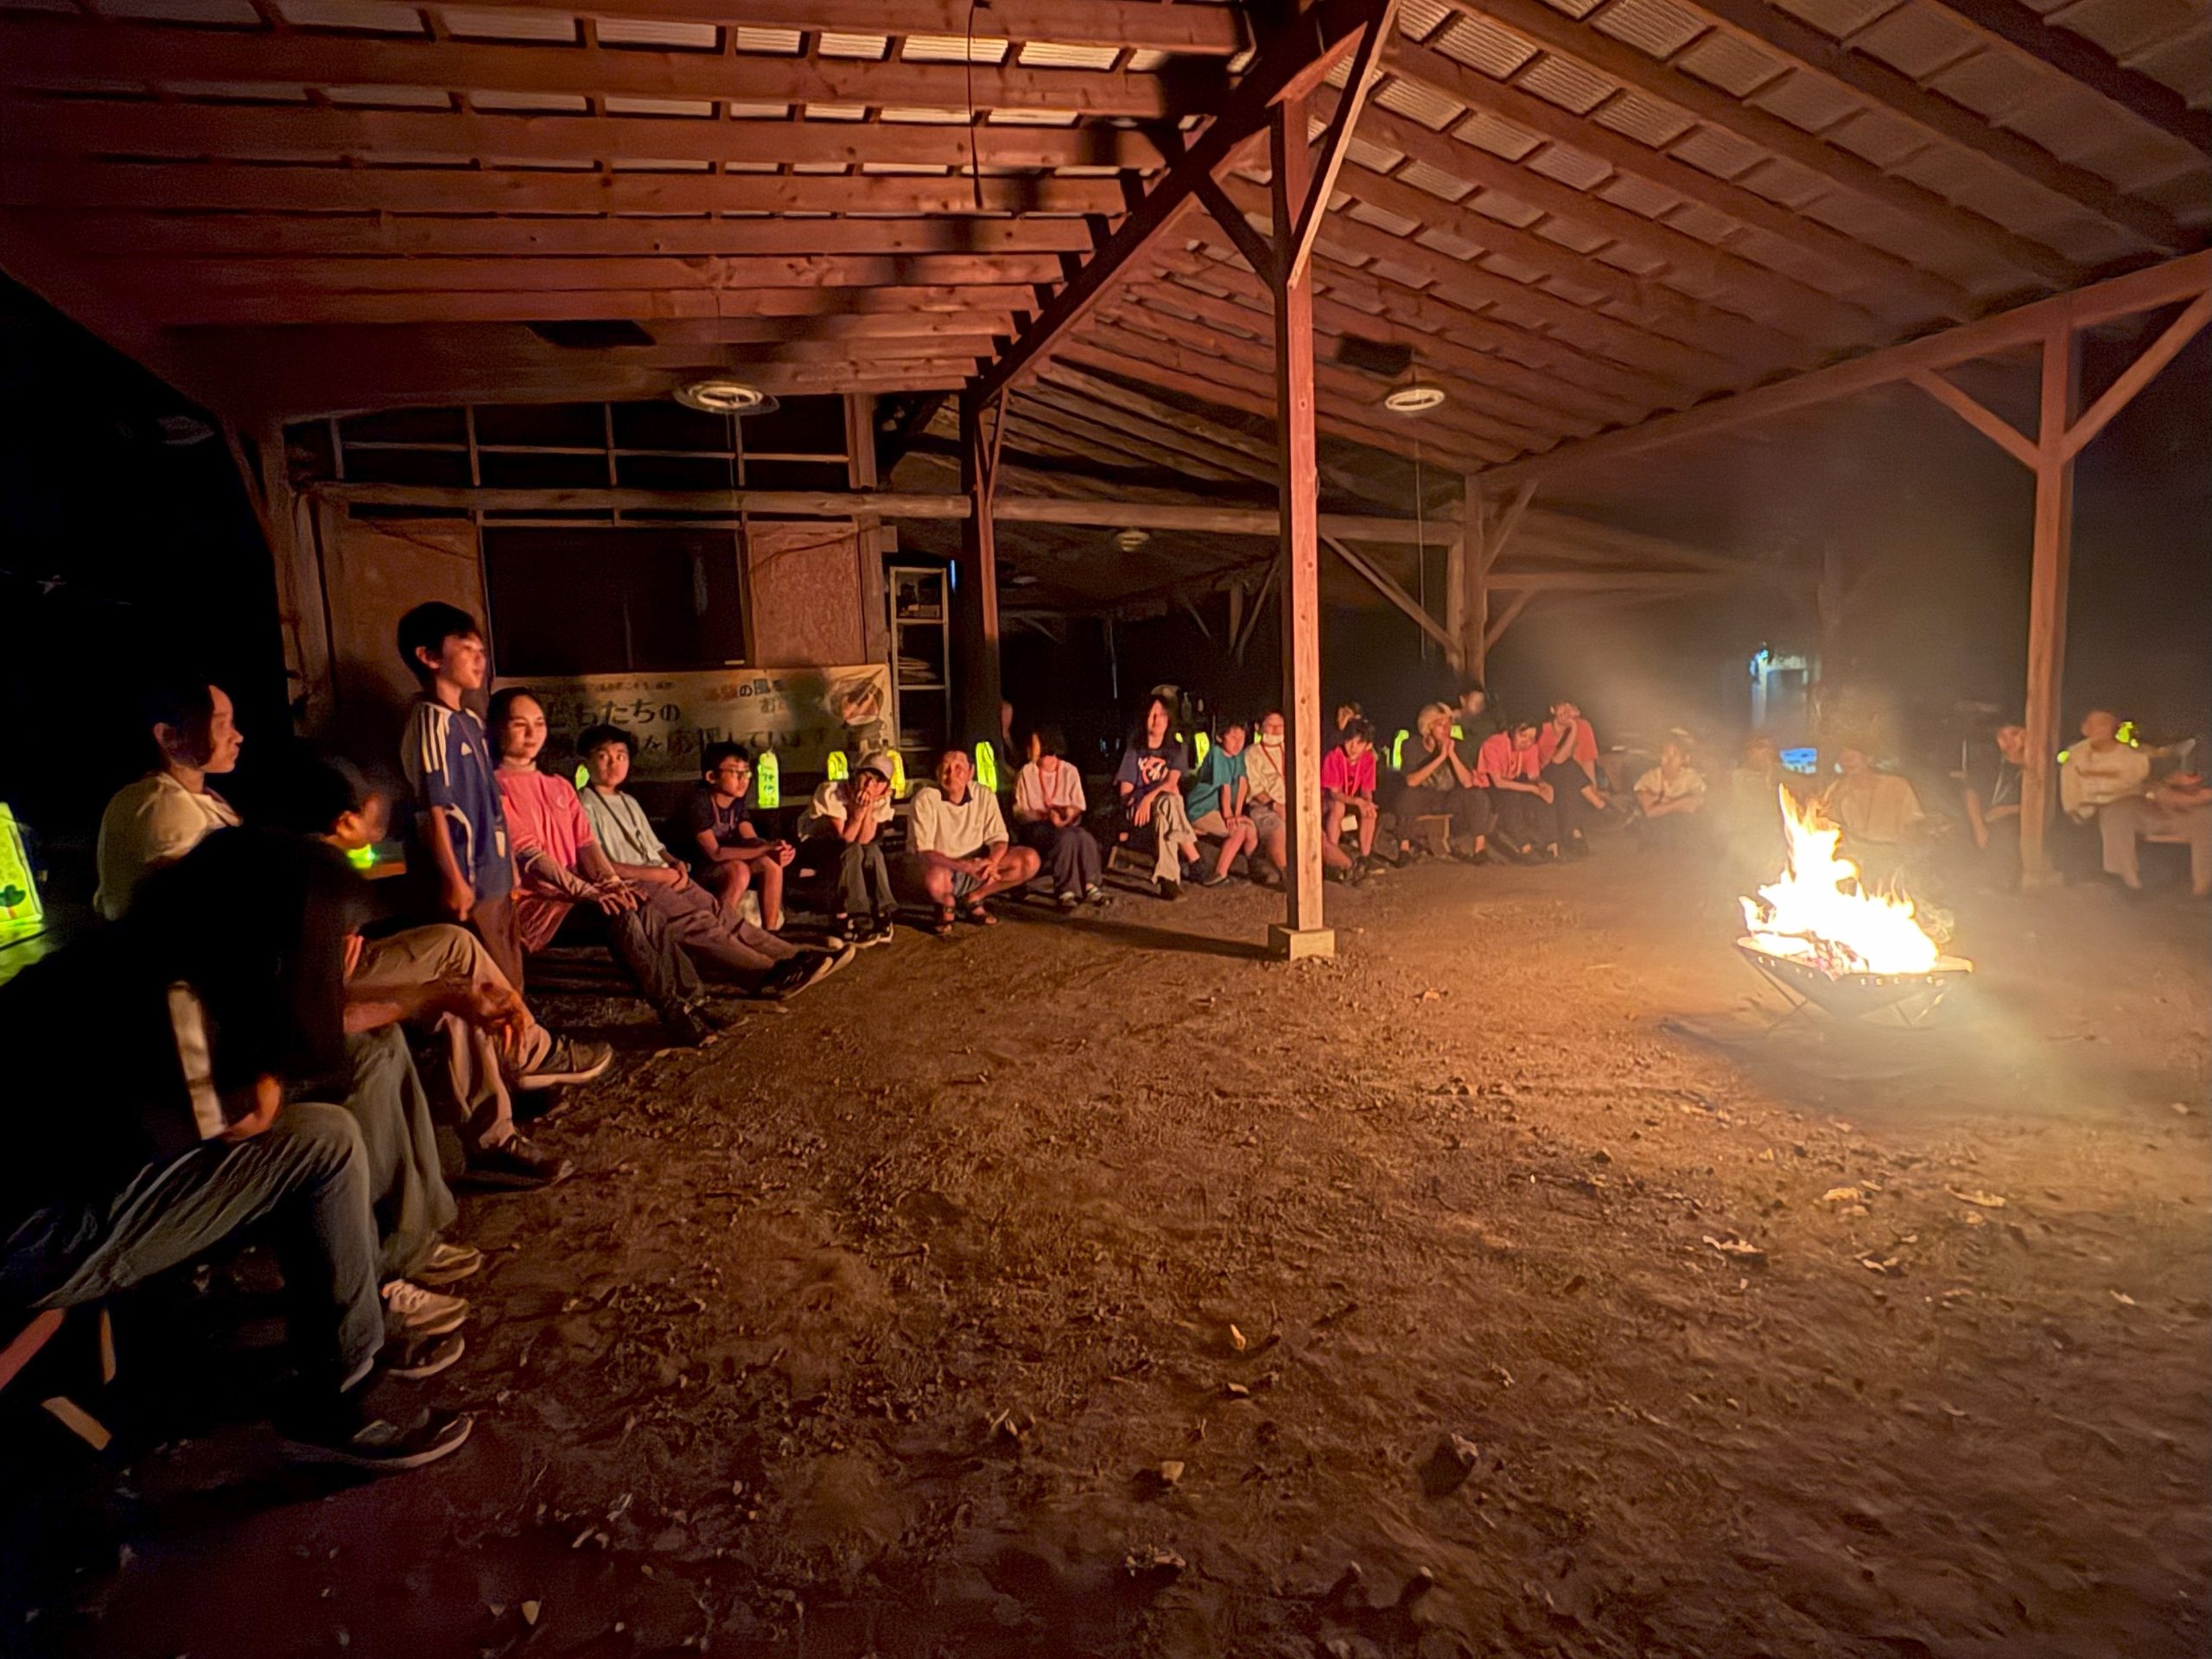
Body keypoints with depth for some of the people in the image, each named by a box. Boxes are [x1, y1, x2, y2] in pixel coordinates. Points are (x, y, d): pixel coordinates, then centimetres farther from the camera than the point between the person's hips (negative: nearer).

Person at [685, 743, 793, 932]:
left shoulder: (738, 802, 2)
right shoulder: (700, 801, -21)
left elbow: (752, 840, -7)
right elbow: (715, 853, -28)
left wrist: (773, 847, -31)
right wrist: (765, 850, -35)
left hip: (726, 866, 7)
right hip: (697, 871, -7)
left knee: (771, 863, -17)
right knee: (739, 869, -34)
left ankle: (770, 931, -14)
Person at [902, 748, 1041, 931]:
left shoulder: (984, 796, -7)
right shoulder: (926, 798, -19)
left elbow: (999, 840, -4)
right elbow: (923, 852, -23)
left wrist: (992, 862, -29)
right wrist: (964, 866, -37)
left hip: (974, 866, 4)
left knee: (1030, 860, -14)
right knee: (936, 878, -42)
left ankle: (973, 899, 3)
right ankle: (946, 905, -2)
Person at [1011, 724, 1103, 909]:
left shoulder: (1070, 771, 6)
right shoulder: (1026, 773, 0)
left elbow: (1079, 806, 6)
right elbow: (1019, 811, -3)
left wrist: (1071, 812, -17)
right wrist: (1046, 815, -18)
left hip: (1065, 823, 3)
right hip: (1035, 825, -3)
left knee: (1085, 837, -32)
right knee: (1066, 836, -35)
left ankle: (1089, 886, -30)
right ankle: (1065, 891, -33)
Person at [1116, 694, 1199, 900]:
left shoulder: (1177, 749, 7)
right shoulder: (1134, 749, 4)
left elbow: (1172, 783, -9)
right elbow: (1125, 790, -3)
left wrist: (1150, 798, -29)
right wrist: (1167, 793, -18)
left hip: (1163, 808, 2)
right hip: (1136, 810, -2)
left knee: (1164, 817, -37)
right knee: (1169, 802, -35)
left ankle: (1165, 878, -40)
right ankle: (1195, 862, -37)